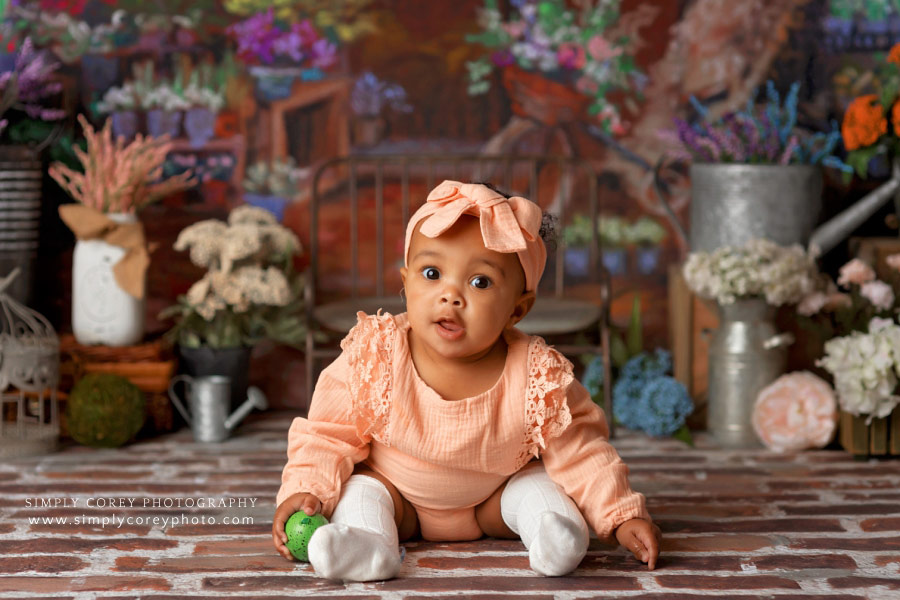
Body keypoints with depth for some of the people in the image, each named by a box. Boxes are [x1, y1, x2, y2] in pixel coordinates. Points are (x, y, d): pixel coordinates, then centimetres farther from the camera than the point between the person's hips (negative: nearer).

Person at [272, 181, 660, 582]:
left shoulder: (539, 379, -24)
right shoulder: (373, 358, -24)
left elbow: (579, 452, -12)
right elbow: (328, 432, -12)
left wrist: (623, 516, -18)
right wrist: (303, 489, -26)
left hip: (493, 502, 0)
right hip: (396, 495, 0)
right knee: (359, 487, -26)